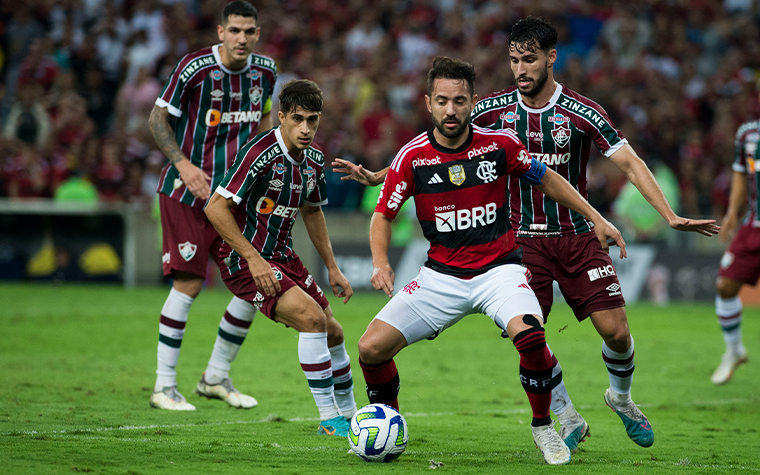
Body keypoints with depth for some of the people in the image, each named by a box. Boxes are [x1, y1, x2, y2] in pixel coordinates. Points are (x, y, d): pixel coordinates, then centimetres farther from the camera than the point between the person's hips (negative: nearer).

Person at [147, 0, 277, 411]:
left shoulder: (264, 71, 3)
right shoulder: (195, 67, -13)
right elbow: (158, 118, -6)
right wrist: (183, 164, -18)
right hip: (187, 192, -6)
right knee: (188, 283, -10)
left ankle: (216, 377, 18)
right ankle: (164, 386, 0)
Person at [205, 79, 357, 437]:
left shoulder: (313, 160, 3)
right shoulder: (260, 153, -22)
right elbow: (215, 208, -24)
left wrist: (332, 268, 20)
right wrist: (253, 259, -24)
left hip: (282, 257, 8)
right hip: (245, 261, -8)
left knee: (333, 332, 10)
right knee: (312, 317, -22)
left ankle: (349, 413, 30)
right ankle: (329, 419, -12)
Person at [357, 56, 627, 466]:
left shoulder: (499, 144, -6)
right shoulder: (412, 157, -7)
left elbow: (547, 180, 10)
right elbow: (383, 215, 2)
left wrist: (596, 218, 8)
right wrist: (380, 262, -17)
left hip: (499, 269, -1)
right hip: (441, 274, 2)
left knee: (528, 335, -32)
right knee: (371, 348, -12)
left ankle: (543, 426, -6)